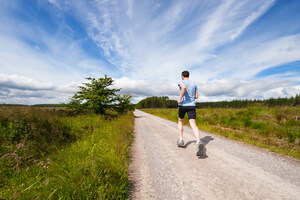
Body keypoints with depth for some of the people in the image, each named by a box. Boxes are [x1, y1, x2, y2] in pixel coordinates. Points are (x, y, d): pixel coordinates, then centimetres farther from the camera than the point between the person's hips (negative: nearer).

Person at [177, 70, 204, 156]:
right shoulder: (194, 84, 15)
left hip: (183, 105, -3)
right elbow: (196, 97, 15)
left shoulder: (181, 82, 0)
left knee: (180, 121, 20)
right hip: (192, 105, 3)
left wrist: (180, 99, -18)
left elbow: (184, 87, -25)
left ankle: (181, 139, 18)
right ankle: (199, 142, -28)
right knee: (193, 125, -6)